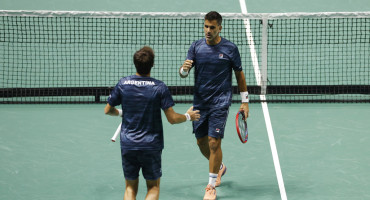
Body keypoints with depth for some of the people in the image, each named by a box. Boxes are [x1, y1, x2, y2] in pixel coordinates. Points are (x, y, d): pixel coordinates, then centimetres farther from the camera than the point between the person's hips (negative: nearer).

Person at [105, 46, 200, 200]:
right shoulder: (160, 87, -11)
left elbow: (107, 110, 7)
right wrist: (188, 116, 10)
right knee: (153, 187, 14)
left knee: (130, 188, 15)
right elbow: (172, 118, -9)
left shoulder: (123, 84, -3)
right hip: (152, 145, -2)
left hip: (128, 145, 2)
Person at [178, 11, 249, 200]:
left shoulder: (230, 48, -4)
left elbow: (239, 74, 5)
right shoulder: (196, 47, 1)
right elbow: (183, 73, -3)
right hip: (199, 102, 4)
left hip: (220, 103, -4)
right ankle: (219, 167, 40)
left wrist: (245, 101, 4)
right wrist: (184, 69, -28)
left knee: (214, 142, -10)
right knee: (201, 142, 11)